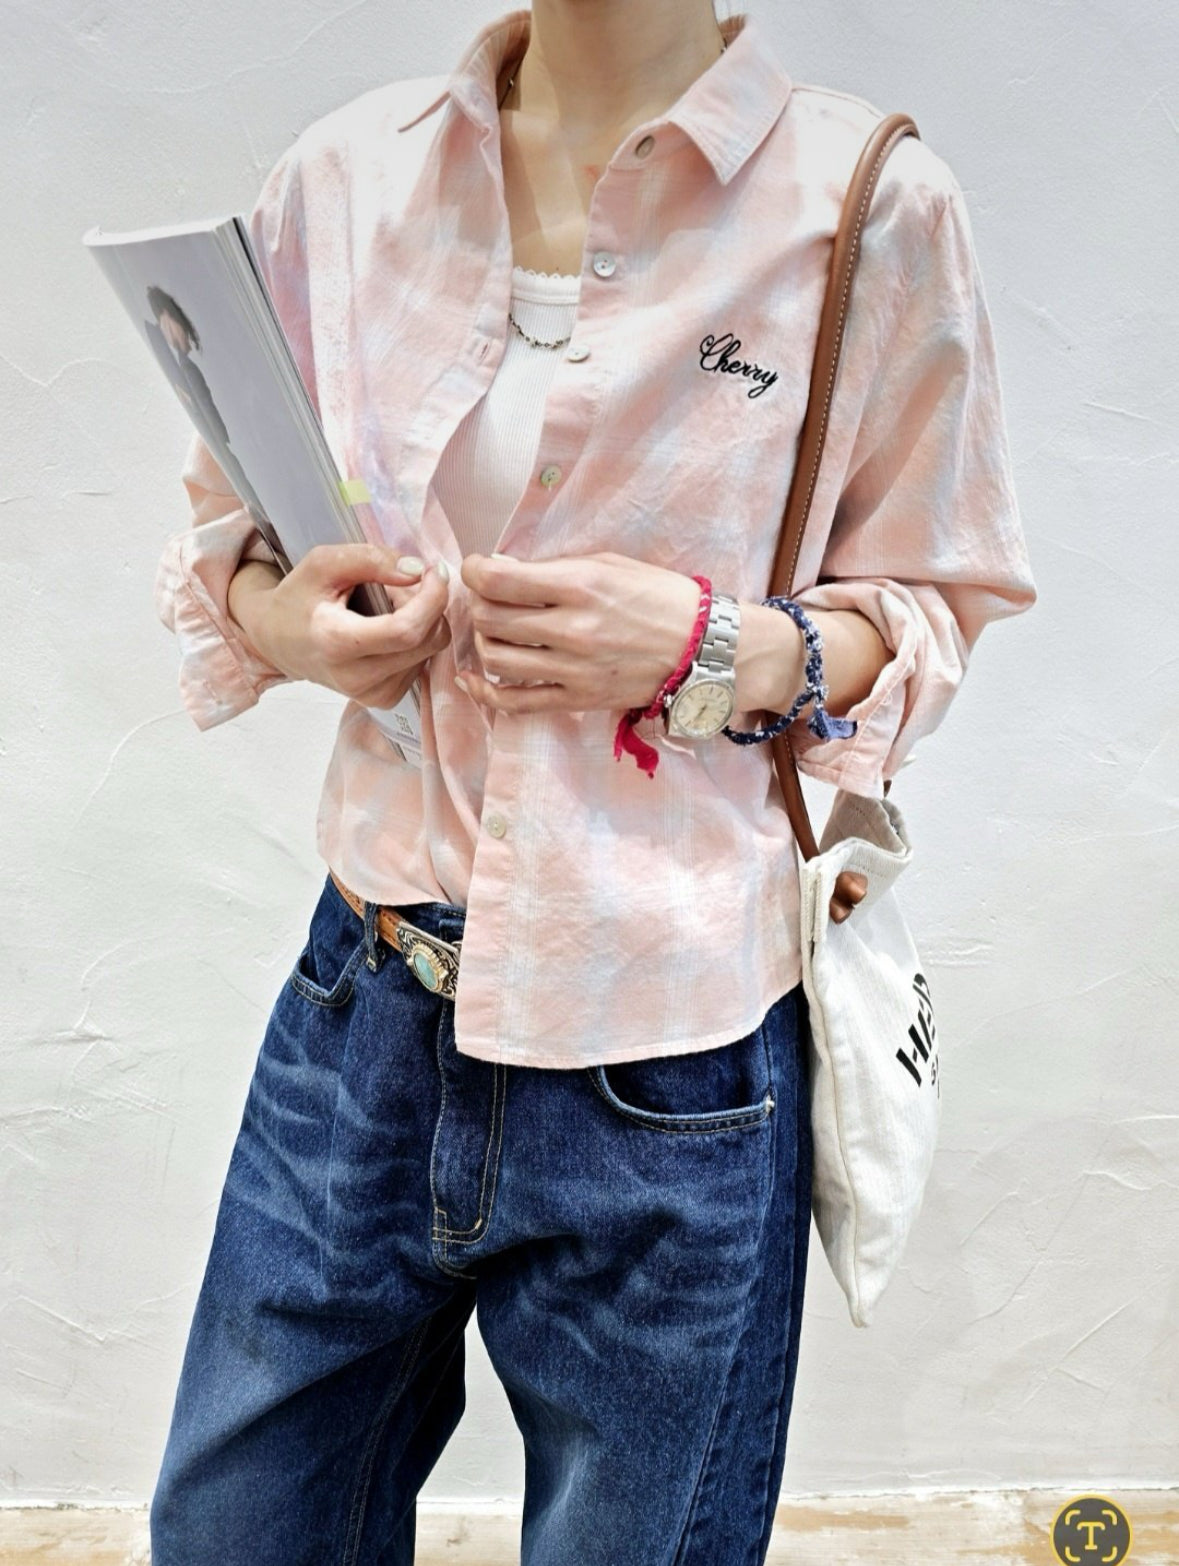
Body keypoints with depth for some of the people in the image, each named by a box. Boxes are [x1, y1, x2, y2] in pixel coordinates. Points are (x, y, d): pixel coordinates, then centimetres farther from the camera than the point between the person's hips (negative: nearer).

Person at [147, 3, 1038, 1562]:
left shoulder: (875, 208, -7)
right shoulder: (341, 175, 3)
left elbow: (938, 607, 2)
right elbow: (225, 522, 15)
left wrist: (718, 649, -17)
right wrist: (282, 613, -8)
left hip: (668, 1076, -3)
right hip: (372, 1010, 4)